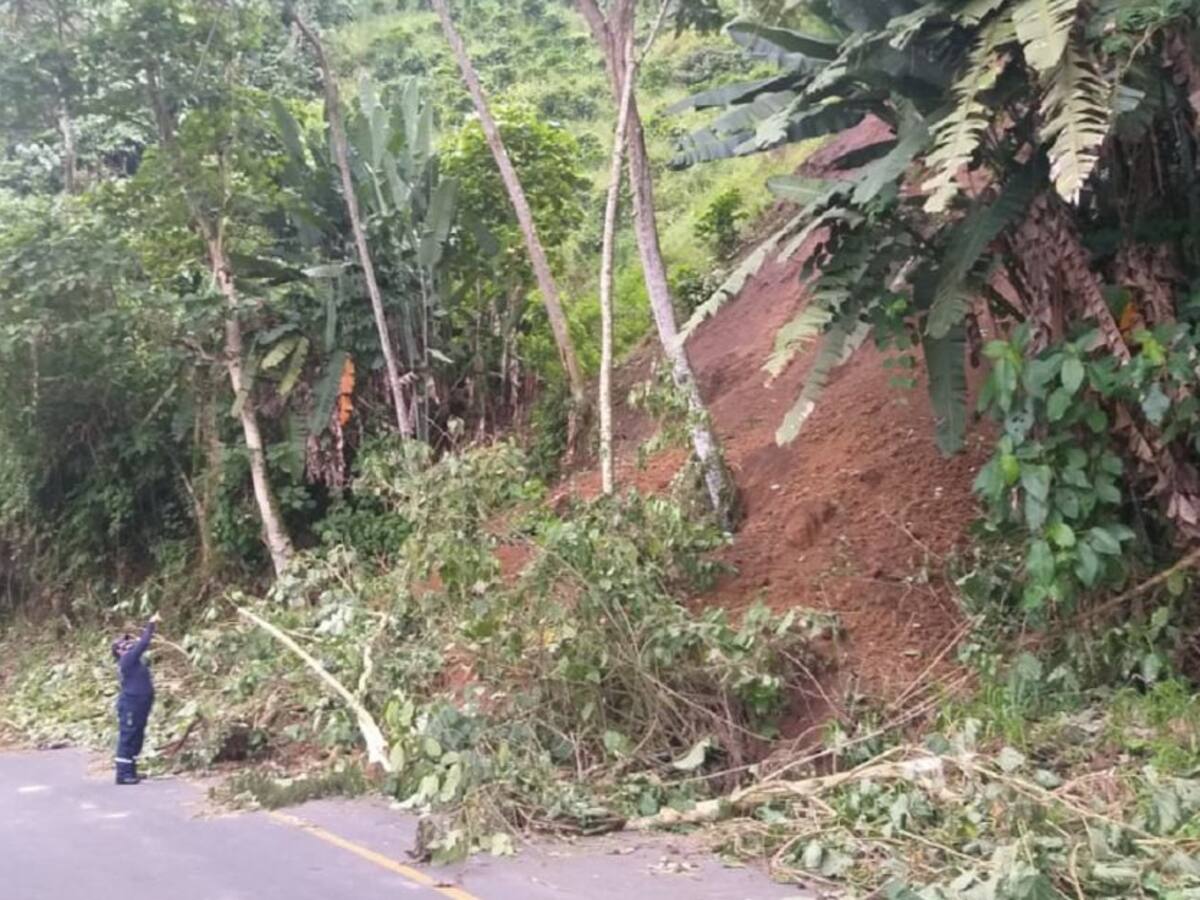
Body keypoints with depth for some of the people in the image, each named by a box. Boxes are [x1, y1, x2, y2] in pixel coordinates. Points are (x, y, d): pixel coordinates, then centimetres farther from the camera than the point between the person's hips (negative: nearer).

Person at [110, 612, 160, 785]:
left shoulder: (132, 660, 14)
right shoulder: (126, 660, -12)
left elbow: (142, 644, 22)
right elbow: (142, 644, -16)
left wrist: (151, 627, 14)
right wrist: (151, 626, -10)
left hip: (138, 705, 10)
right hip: (130, 705, -10)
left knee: (136, 739, 13)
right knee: (127, 739, -6)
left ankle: (131, 772, 20)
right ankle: (123, 774, -3)